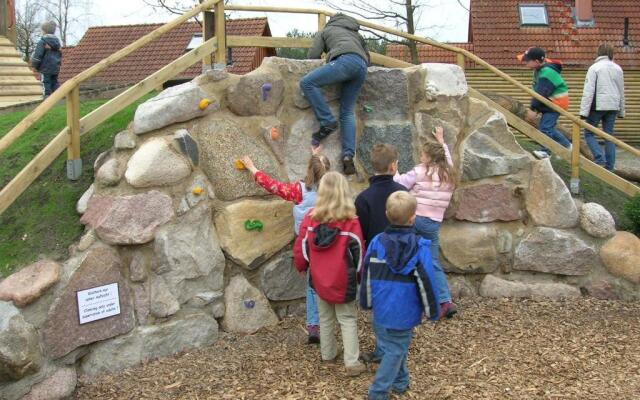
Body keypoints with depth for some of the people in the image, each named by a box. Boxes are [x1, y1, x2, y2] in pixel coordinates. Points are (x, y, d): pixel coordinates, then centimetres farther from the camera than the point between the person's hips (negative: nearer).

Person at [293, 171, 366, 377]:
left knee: (325, 318, 21)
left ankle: (328, 354, 34)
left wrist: (301, 266, 17)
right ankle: (352, 362, 5)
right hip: (343, 282, -3)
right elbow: (358, 253, -11)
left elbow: (300, 248, -2)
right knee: (348, 320, 8)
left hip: (320, 280, 3)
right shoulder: (351, 222, -19)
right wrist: (359, 276, 5)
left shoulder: (310, 218, -11)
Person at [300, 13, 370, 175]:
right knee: (347, 112, 4)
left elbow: (313, 55, 17)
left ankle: (327, 122, -14)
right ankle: (348, 155, -11)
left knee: (307, 82, -7)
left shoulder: (326, 30, 27)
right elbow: (367, 56, 39)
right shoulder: (356, 34, 41)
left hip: (346, 60, -6)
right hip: (362, 66, 6)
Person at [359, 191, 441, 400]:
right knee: (395, 351, 7)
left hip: (381, 311, 4)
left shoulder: (377, 243, -5)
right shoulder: (419, 247, -15)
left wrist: (366, 302, 17)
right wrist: (432, 311, 0)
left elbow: (367, 276, 3)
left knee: (392, 347, 23)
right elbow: (426, 283, -12)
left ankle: (400, 382, 39)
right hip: (404, 314, -4)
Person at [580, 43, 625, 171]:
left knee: (588, 133, 8)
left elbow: (588, 91, -12)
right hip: (613, 107, 5)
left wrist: (584, 111, -11)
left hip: (597, 106, -5)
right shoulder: (618, 69, 10)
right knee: (609, 135, 11)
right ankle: (609, 166, 10)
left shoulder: (595, 68, -6)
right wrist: (621, 111, 24)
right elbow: (621, 92, 16)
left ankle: (600, 159, -10)